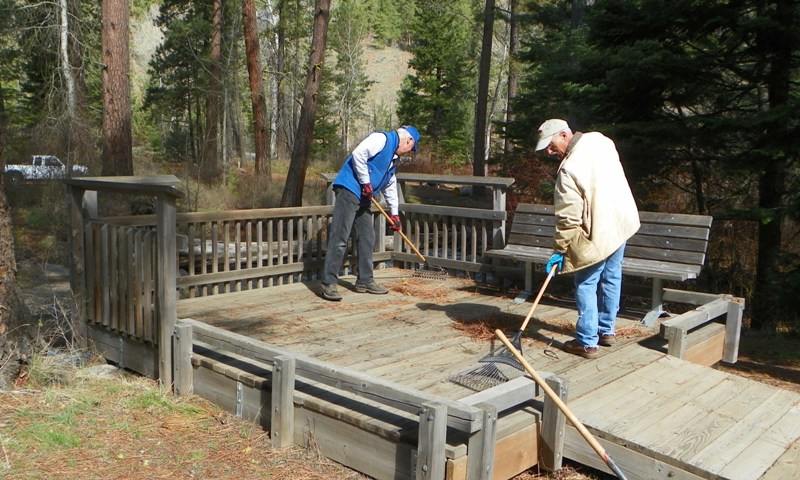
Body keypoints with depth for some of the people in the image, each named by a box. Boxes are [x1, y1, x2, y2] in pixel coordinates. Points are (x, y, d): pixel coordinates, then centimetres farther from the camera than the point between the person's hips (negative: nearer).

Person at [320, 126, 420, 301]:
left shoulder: (394, 158, 23)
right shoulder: (382, 139, -7)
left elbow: (390, 187, 30)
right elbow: (358, 154, -22)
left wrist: (394, 214, 30)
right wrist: (366, 183, -17)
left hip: (364, 198, 10)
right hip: (349, 190, -10)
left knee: (367, 238, 11)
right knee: (339, 237, -12)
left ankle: (365, 281, 21)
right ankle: (328, 283, -11)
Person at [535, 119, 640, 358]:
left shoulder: (569, 169, -23)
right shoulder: (601, 140, 0)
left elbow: (568, 218, -21)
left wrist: (559, 249, -12)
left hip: (597, 233, -8)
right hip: (622, 221, 8)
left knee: (586, 285, 3)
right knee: (611, 279, 18)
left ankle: (587, 342, 7)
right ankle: (606, 331, 32)